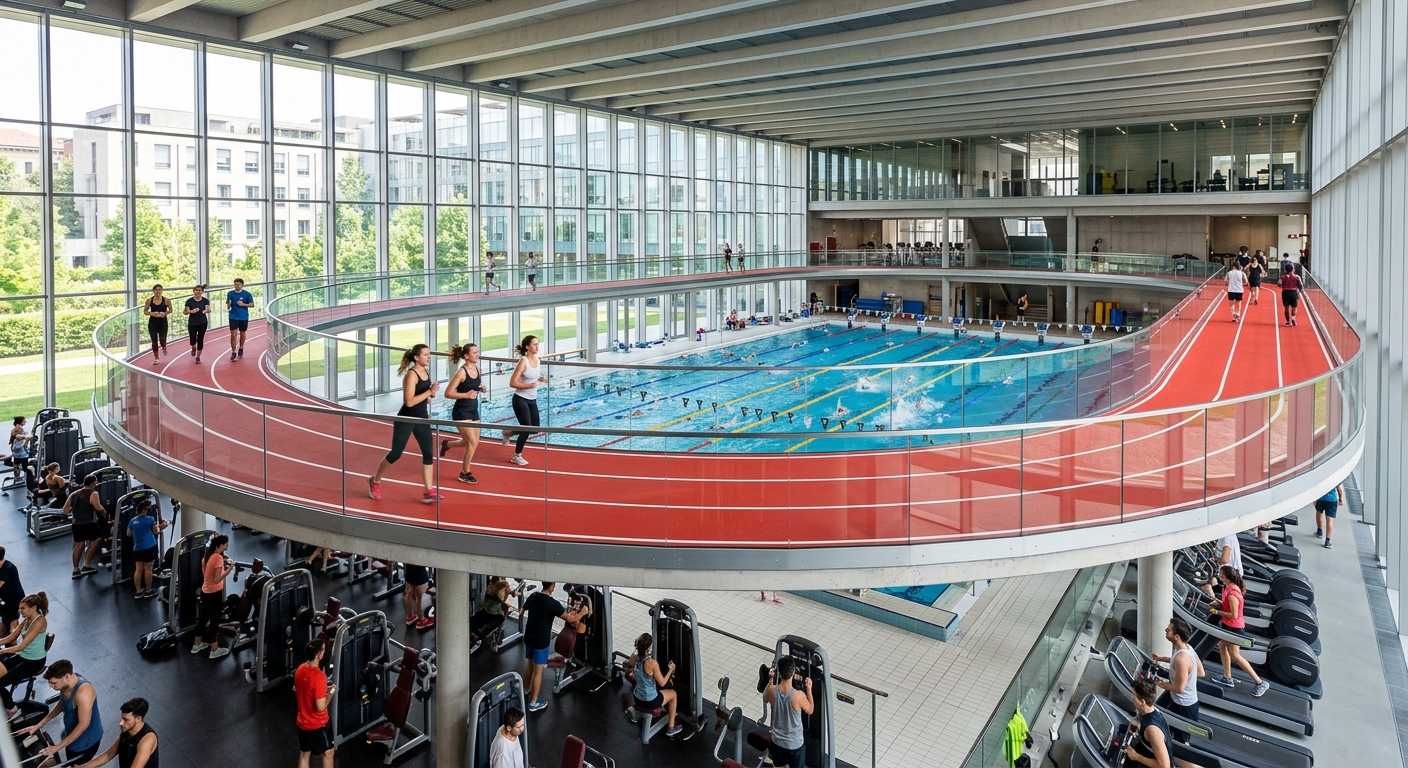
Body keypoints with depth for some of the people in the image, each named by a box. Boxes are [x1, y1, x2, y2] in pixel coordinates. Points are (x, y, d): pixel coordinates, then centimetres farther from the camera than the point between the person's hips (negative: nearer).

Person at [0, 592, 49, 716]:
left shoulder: (40, 621, -23)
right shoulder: (28, 619, 5)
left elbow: (21, 646, -24)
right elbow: (10, 638, 11)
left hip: (34, 662, -9)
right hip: (23, 657, 9)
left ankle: (10, 708, 10)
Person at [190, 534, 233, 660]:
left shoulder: (208, 555, 3)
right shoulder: (218, 557, -23)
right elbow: (217, 579, -25)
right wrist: (229, 568, -26)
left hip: (205, 591, 9)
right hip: (214, 593, -9)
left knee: (203, 617, 21)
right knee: (214, 620, 3)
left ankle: (197, 645, 36)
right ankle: (214, 650, 13)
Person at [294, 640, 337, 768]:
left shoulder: (300, 669, -3)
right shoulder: (319, 676, -30)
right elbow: (321, 707, -28)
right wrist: (331, 692, -12)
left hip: (302, 722, 7)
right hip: (316, 724, -7)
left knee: (304, 754, 19)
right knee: (328, 752, 12)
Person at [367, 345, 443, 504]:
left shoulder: (426, 371, 4)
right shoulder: (411, 375, -20)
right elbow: (409, 402, -26)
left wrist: (431, 394, 1)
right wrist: (430, 392, -27)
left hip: (422, 418, 7)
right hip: (406, 420, -7)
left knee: (429, 453, 0)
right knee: (396, 453, 6)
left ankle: (429, 492, 4)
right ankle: (375, 481, 30)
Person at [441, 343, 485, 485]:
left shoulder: (478, 370, 3)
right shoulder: (461, 372, -18)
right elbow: (448, 393, -18)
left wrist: (481, 389, -1)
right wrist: (466, 395, -27)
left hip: (473, 410, 8)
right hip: (461, 412, -8)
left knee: (471, 442, 15)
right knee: (472, 442, -8)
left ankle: (446, 444, 42)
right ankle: (465, 473, 10)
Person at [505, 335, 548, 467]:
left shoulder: (538, 361, 4)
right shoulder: (523, 362, -17)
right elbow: (512, 382, -19)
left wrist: (541, 379, -1)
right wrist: (529, 385, -26)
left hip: (532, 400, 8)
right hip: (520, 399, -7)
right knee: (527, 428, -7)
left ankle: (508, 433, 34)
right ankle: (517, 456, 14)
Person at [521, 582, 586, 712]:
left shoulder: (533, 596, -2)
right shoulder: (552, 603, -23)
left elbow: (523, 610, 20)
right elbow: (570, 620, -18)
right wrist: (582, 612, 1)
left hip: (529, 637, 7)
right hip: (541, 641, -7)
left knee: (530, 665, 24)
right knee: (538, 671, 4)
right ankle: (533, 702, 13)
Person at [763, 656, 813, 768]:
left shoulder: (772, 690, -21)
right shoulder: (798, 695, -30)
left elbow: (765, 700, 5)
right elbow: (810, 710, -7)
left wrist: (771, 680, 5)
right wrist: (809, 689, -1)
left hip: (777, 741, 3)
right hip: (795, 743, -3)